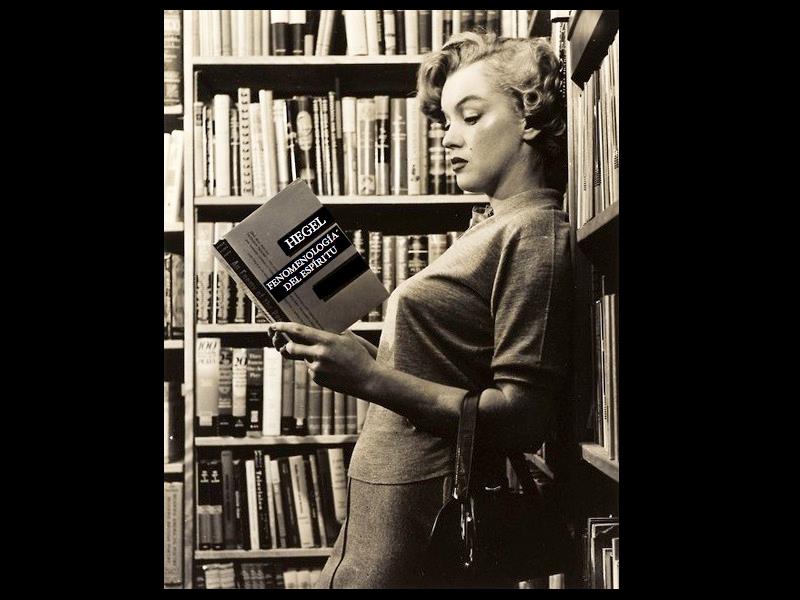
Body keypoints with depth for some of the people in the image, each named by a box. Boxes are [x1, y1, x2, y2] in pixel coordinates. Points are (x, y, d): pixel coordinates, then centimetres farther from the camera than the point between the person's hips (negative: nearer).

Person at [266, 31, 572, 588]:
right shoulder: (495, 229, 17)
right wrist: (355, 354, 1)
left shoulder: (535, 231, -12)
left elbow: (524, 415, -20)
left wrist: (371, 380, -25)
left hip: (428, 516, -8)